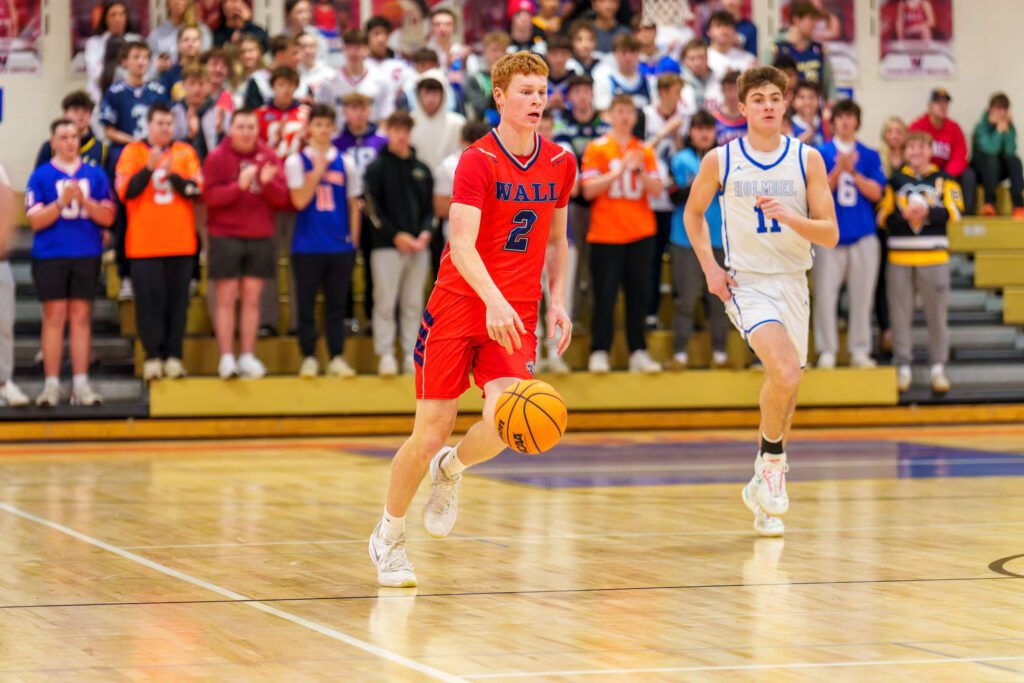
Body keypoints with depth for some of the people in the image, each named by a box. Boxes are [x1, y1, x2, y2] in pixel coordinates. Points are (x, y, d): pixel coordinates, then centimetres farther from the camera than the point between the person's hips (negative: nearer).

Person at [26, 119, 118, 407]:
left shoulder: (95, 175, 8)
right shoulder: (41, 176, 2)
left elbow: (108, 218, 3)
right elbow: (35, 221, -4)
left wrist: (84, 200, -13)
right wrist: (61, 202, -18)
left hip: (87, 255, 2)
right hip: (50, 256, -2)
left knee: (81, 317, 3)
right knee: (54, 317, -2)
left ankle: (81, 384, 5)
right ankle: (51, 385, 0)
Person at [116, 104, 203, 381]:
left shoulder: (185, 152, 8)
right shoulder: (133, 152, 3)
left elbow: (196, 190, -2)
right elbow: (125, 192, -8)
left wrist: (172, 173, -16)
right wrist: (149, 168, -18)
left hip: (180, 241, 2)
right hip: (144, 242, -2)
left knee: (177, 300, 3)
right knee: (149, 299, -2)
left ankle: (174, 355, 7)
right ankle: (153, 356, 3)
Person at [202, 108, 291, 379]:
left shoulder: (269, 158, 6)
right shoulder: (217, 157, -3)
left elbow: (283, 200, 2)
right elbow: (211, 196, -12)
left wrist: (268, 182, -17)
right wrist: (239, 185, -26)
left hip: (260, 238, 3)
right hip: (225, 237, -3)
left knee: (251, 298, 6)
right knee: (226, 298, -3)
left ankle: (248, 357, 10)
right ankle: (226, 358, -2)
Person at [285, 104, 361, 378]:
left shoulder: (344, 164, 8)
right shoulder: (297, 162, 1)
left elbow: (354, 205, 12)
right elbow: (299, 201, -9)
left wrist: (354, 241, 6)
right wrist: (317, 171, -14)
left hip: (340, 247, 2)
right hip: (307, 247, -2)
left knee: (337, 304, 5)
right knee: (306, 304, 2)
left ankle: (336, 358, 10)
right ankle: (309, 358, 9)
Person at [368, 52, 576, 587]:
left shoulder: (559, 164, 6)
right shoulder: (477, 161, -11)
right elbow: (462, 243, -23)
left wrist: (557, 300, 8)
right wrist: (494, 300, -38)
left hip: (515, 314, 3)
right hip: (458, 303, -3)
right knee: (431, 433, -2)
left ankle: (451, 471, 15)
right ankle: (389, 536, 21)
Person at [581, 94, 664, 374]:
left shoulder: (645, 151, 11)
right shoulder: (596, 148, 1)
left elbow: (657, 191, 6)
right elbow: (589, 189, -8)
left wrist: (641, 171, -10)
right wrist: (620, 169, -14)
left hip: (640, 234, 3)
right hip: (606, 234, -3)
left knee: (638, 294, 4)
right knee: (605, 295, -3)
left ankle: (638, 353, 8)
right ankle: (599, 353, 3)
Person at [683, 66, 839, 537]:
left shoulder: (807, 159, -1)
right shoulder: (720, 161, -4)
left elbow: (830, 235, -3)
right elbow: (693, 213, 14)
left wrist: (789, 216, -21)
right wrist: (709, 267, 1)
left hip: (793, 282, 3)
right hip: (746, 283, -3)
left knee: (784, 386, 11)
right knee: (786, 371, -26)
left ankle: (764, 487, 29)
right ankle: (772, 461, -3)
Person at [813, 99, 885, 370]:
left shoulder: (869, 155, 8)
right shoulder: (821, 153, 4)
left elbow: (875, 192, 0)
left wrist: (853, 172, -11)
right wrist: (839, 170, -17)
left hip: (863, 235, 1)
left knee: (861, 297, 3)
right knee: (825, 295, -4)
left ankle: (860, 350, 9)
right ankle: (827, 351, 3)